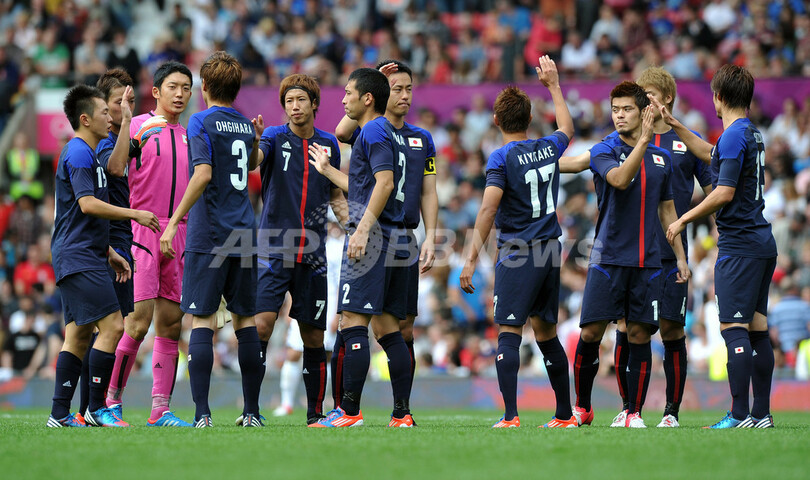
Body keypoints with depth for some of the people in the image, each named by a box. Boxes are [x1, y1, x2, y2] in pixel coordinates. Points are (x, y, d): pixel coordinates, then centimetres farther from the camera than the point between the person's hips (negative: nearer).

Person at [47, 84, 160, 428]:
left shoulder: (85, 154, 22)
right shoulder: (79, 154, -11)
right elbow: (87, 204, -21)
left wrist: (109, 254, 25)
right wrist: (135, 214, -17)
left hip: (77, 257, 11)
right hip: (79, 259, -11)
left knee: (79, 335, 8)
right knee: (112, 325, -13)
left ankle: (60, 413, 7)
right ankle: (96, 409, -10)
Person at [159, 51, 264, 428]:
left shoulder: (201, 121, -5)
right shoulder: (246, 126, 14)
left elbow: (203, 174, -18)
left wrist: (174, 222, -16)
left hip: (207, 236, -6)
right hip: (244, 235, 6)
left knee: (201, 319, -5)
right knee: (245, 320, 9)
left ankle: (202, 414, -12)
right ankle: (252, 413, 10)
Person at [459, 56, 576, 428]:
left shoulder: (502, 158, -9)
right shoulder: (549, 148, 8)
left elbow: (488, 209, -18)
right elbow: (567, 128, 33)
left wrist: (471, 259, -17)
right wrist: (553, 84, 42)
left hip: (516, 254, -6)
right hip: (550, 252, 6)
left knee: (508, 333, -8)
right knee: (546, 333, 14)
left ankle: (510, 415, -18)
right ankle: (565, 414, 17)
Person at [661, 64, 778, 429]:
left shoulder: (734, 136, -14)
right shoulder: (751, 134, 15)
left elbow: (724, 193, -20)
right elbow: (711, 154, 34)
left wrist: (683, 220, -10)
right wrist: (674, 125, 38)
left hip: (739, 246, -9)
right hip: (762, 244, 9)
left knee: (733, 328, -10)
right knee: (757, 328, 9)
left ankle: (740, 415, -14)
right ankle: (761, 413, 10)